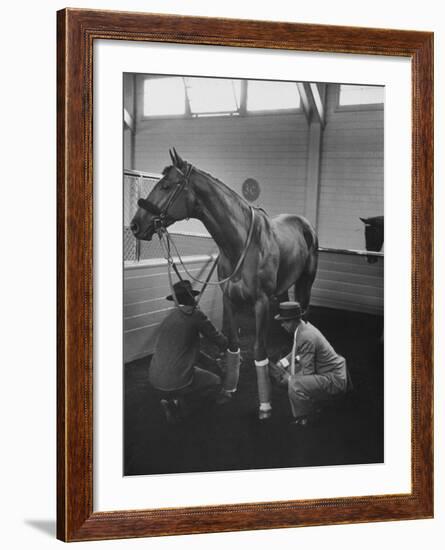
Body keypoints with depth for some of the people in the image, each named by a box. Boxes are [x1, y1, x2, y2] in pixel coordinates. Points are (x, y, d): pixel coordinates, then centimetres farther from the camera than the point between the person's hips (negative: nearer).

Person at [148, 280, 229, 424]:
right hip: (177, 382, -5)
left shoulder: (168, 318, 14)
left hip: (154, 379, 5)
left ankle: (169, 398, 10)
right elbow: (215, 336, 3)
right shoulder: (194, 314, -8)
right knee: (215, 382, 21)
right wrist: (225, 346, 26)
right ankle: (179, 403, 12)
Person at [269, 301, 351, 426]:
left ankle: (303, 419, -2)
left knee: (295, 385, -28)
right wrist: (280, 364, 8)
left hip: (334, 380, -10)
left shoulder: (306, 337, -26)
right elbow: (296, 352, 20)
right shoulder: (304, 326, 3)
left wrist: (284, 378, -14)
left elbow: (307, 372, -23)